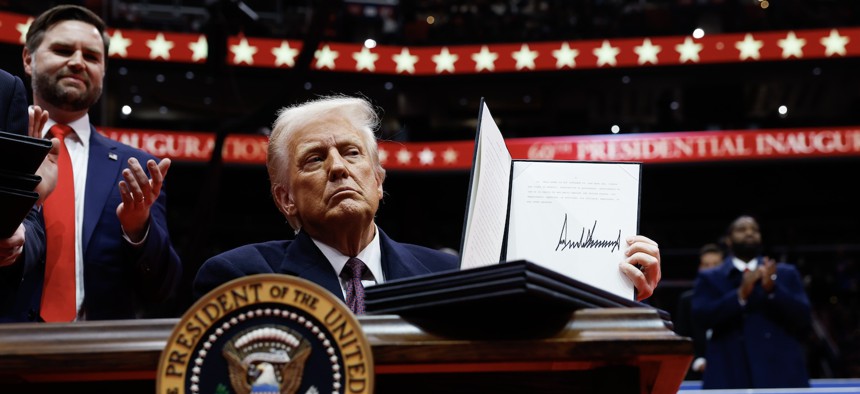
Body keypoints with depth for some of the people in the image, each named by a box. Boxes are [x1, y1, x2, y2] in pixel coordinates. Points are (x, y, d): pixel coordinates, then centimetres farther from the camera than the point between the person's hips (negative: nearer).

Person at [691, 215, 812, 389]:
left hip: (781, 377, 1)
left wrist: (772, 289, -10)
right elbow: (701, 315, -4)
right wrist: (740, 294, -16)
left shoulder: (786, 274, 17)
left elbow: (804, 318, 5)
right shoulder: (709, 278, 13)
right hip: (729, 379, -1)